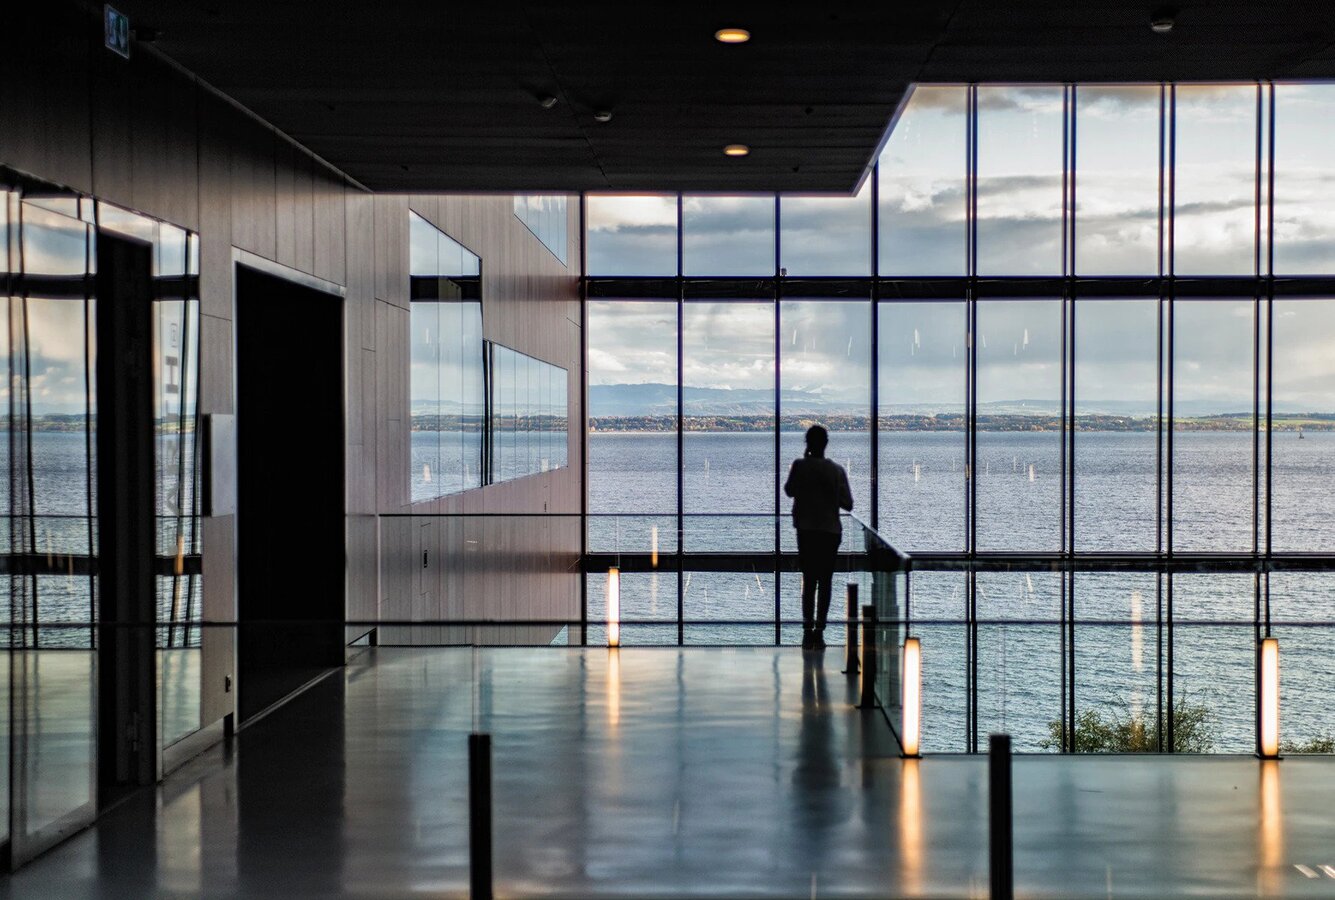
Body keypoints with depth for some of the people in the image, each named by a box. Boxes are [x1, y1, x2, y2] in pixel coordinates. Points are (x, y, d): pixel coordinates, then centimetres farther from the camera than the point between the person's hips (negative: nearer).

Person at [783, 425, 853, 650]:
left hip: (806, 531, 0)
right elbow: (848, 504, -2)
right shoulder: (836, 470, -5)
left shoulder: (799, 466, -6)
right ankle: (819, 633, 0)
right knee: (825, 582, 5)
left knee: (809, 581, 7)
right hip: (830, 531, 0)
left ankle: (808, 631, -2)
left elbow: (789, 491, 11)